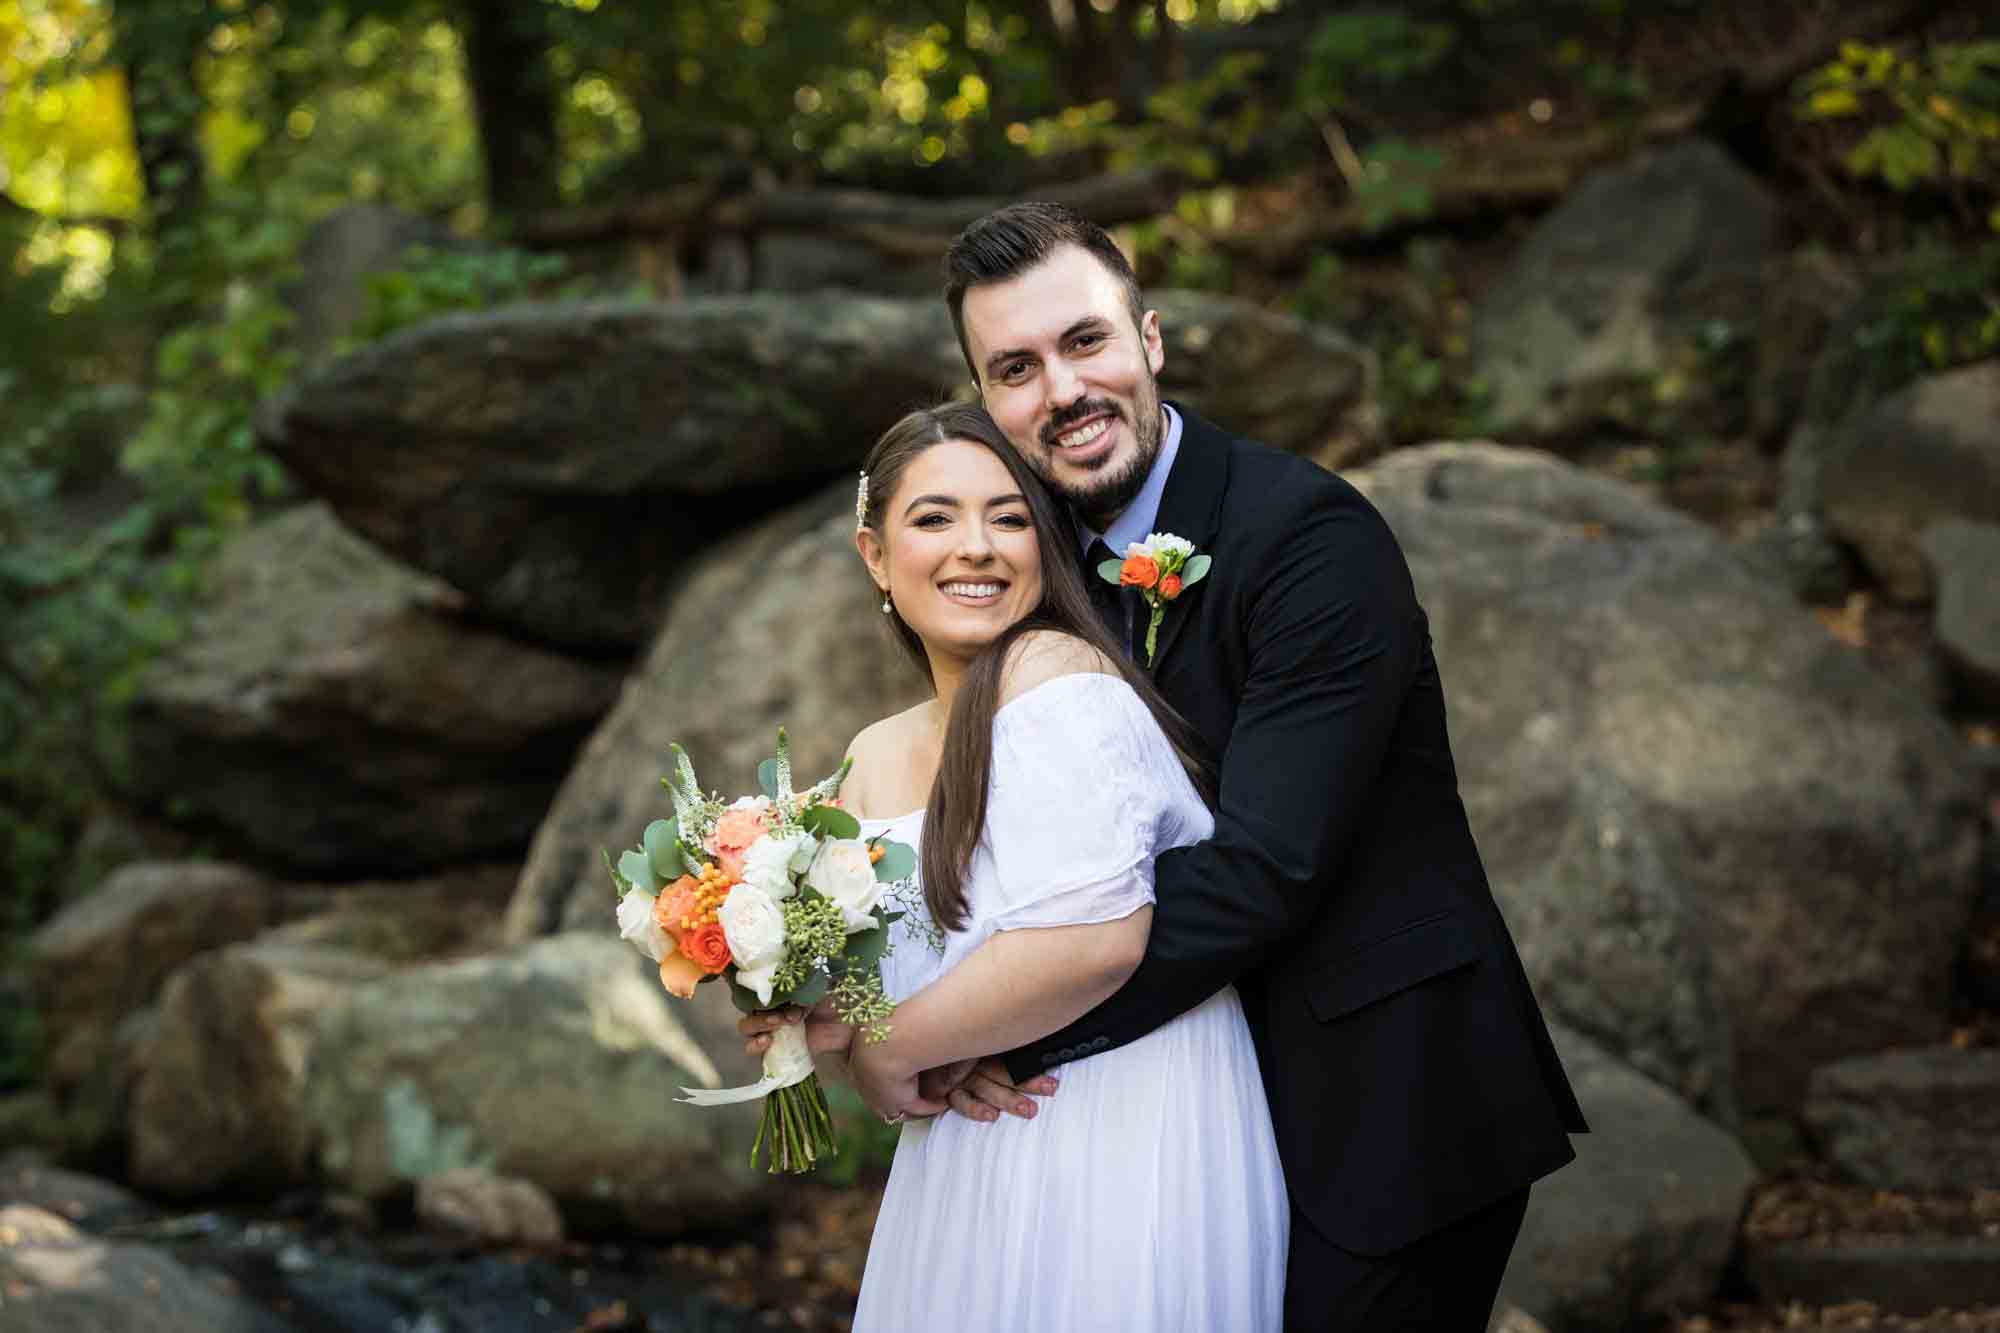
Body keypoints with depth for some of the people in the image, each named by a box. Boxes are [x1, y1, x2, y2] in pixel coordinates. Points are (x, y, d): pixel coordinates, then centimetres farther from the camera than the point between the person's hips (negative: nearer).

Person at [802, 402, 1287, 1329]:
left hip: (1115, 1157, -7)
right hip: (965, 1174, 7)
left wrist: (888, 1049, -14)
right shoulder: (875, 758, 9)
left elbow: (1090, 937, -27)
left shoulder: (1055, 672, -14)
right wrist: (797, 1022, -4)